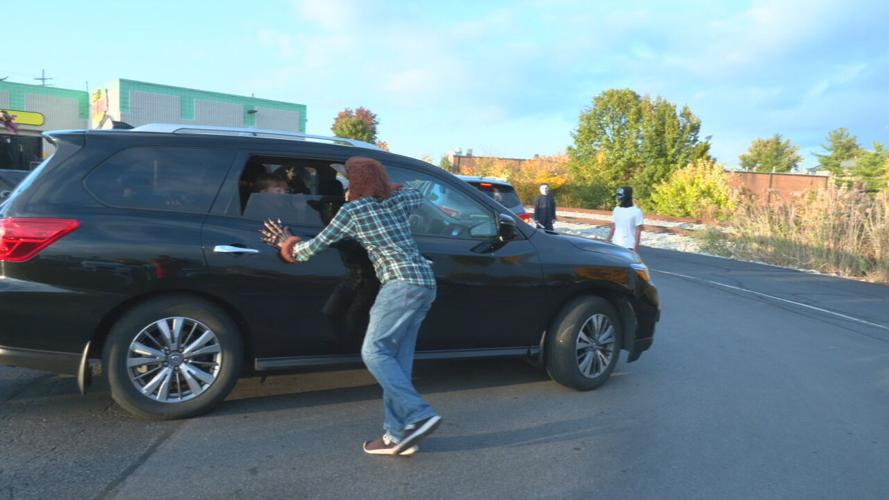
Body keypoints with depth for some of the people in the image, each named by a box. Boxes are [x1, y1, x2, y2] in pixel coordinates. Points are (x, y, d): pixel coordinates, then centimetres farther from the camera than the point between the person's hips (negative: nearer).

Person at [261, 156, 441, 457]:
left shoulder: (352, 210, -2)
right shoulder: (396, 201, 16)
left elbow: (315, 246, 4)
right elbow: (417, 196, 41)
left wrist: (286, 243, 21)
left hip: (402, 284, -8)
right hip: (425, 284, 8)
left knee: (375, 352, -10)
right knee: (396, 359, 5)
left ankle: (420, 416, -17)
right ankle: (398, 435, 4)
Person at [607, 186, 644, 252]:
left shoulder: (636, 211, -8)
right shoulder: (617, 210, 9)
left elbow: (638, 231, -8)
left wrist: (636, 247, -12)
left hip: (629, 246, -6)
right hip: (616, 245, 6)